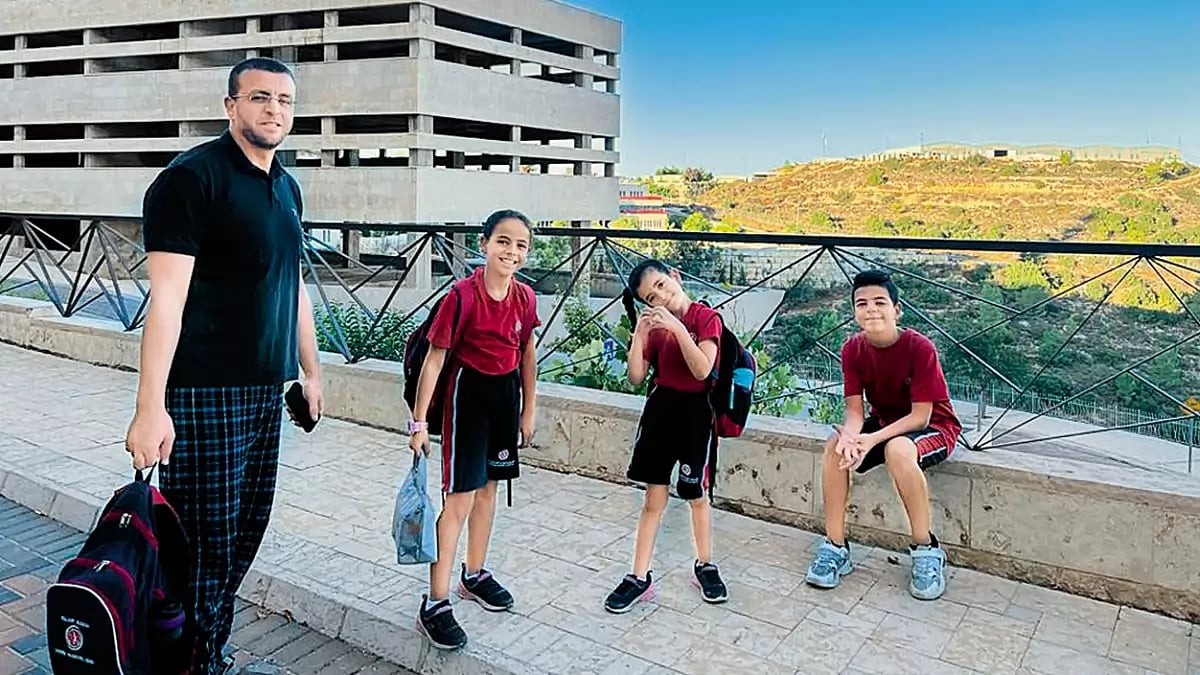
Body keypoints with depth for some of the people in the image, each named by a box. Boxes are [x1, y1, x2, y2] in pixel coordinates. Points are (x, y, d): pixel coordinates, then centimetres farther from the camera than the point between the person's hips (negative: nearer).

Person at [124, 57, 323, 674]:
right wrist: (150, 407, -21)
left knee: (244, 535, 15)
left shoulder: (287, 187, 13)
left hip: (265, 392, 8)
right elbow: (167, 295, -18)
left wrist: (311, 370, 21)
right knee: (205, 542, 1)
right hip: (203, 394, -8)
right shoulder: (192, 177, -11)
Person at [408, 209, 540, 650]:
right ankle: (435, 605, 2)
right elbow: (434, 360, -17)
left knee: (488, 486, 18)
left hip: (507, 393, 6)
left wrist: (529, 410, 12)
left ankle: (475, 575, 35)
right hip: (468, 393, -6)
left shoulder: (524, 297, -4)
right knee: (459, 499, -6)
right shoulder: (462, 296, -21)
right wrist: (419, 421, -17)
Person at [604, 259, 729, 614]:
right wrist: (639, 332, -11)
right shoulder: (656, 325, 4)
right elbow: (635, 377, -1)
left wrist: (677, 328, -26)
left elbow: (702, 370, -21)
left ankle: (704, 566, 32)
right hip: (660, 408, 3)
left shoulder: (706, 318, -9)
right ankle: (640, 578, 12)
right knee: (653, 498, 6)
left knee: (696, 495, 11)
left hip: (694, 412, -3)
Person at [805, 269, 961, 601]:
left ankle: (926, 550, -19)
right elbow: (854, 411, -11)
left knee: (898, 449, -37)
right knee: (835, 446, -21)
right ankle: (835, 547, -11)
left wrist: (872, 439, -36)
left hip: (934, 427, -5)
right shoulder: (853, 350, -10)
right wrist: (849, 437, -35)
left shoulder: (920, 348, -24)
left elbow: (920, 416, -23)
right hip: (884, 421, 5)